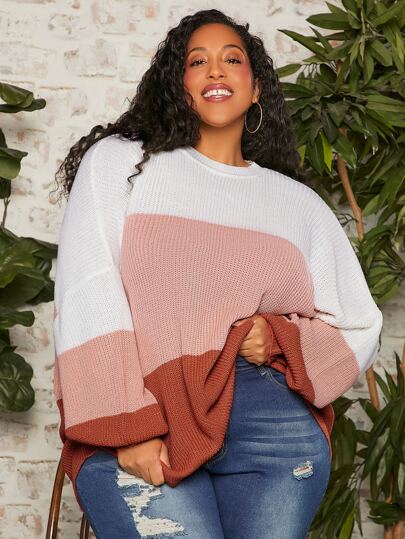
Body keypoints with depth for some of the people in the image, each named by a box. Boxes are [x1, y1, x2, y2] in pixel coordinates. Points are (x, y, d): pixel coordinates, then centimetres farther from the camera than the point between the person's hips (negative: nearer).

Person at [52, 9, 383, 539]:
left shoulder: (299, 202, 19)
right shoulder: (118, 161, 12)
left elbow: (358, 327, 18)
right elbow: (87, 297, 0)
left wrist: (280, 338, -3)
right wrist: (127, 429, -12)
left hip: (275, 421, 3)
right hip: (138, 424, -2)